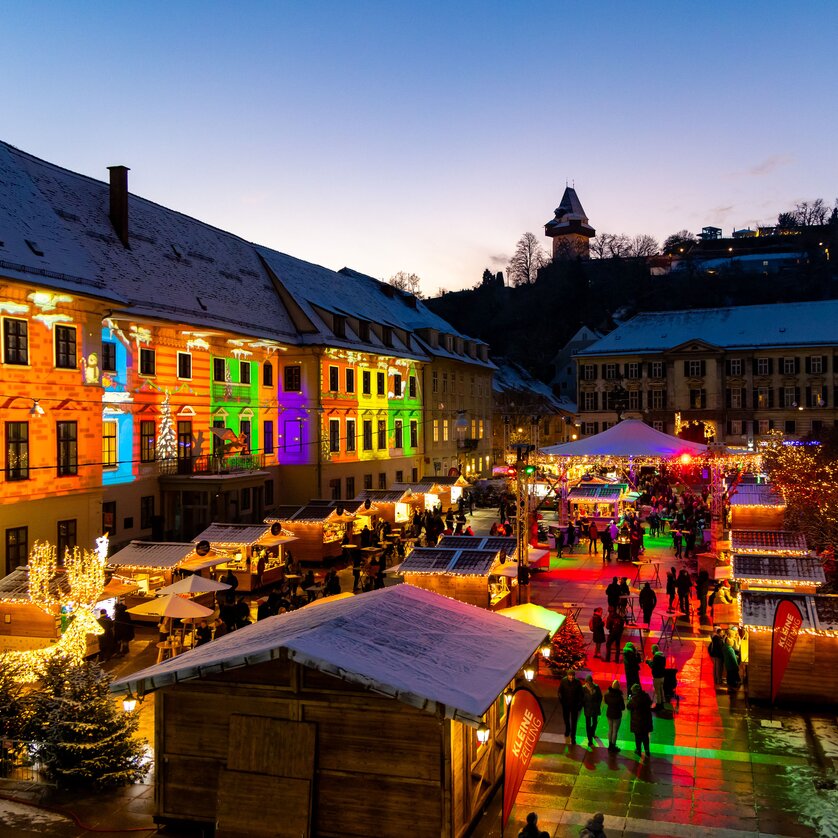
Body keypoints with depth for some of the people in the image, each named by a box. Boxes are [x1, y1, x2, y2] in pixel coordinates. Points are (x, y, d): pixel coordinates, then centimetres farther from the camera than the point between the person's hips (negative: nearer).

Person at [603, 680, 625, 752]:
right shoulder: (619, 696, -26)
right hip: (616, 715, -5)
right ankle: (613, 747, 18)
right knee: (615, 731, 8)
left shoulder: (607, 694, -11)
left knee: (610, 730, 20)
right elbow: (623, 708, -16)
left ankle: (610, 745, 32)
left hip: (609, 714, 5)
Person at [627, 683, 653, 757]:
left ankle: (638, 750, 23)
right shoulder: (646, 696, -7)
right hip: (646, 719, 5)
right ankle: (647, 750, 26)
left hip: (637, 720, -5)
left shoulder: (634, 698, -23)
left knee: (638, 736, 12)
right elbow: (650, 703, 9)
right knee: (645, 736, 19)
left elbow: (629, 707, -12)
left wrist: (630, 699, 1)